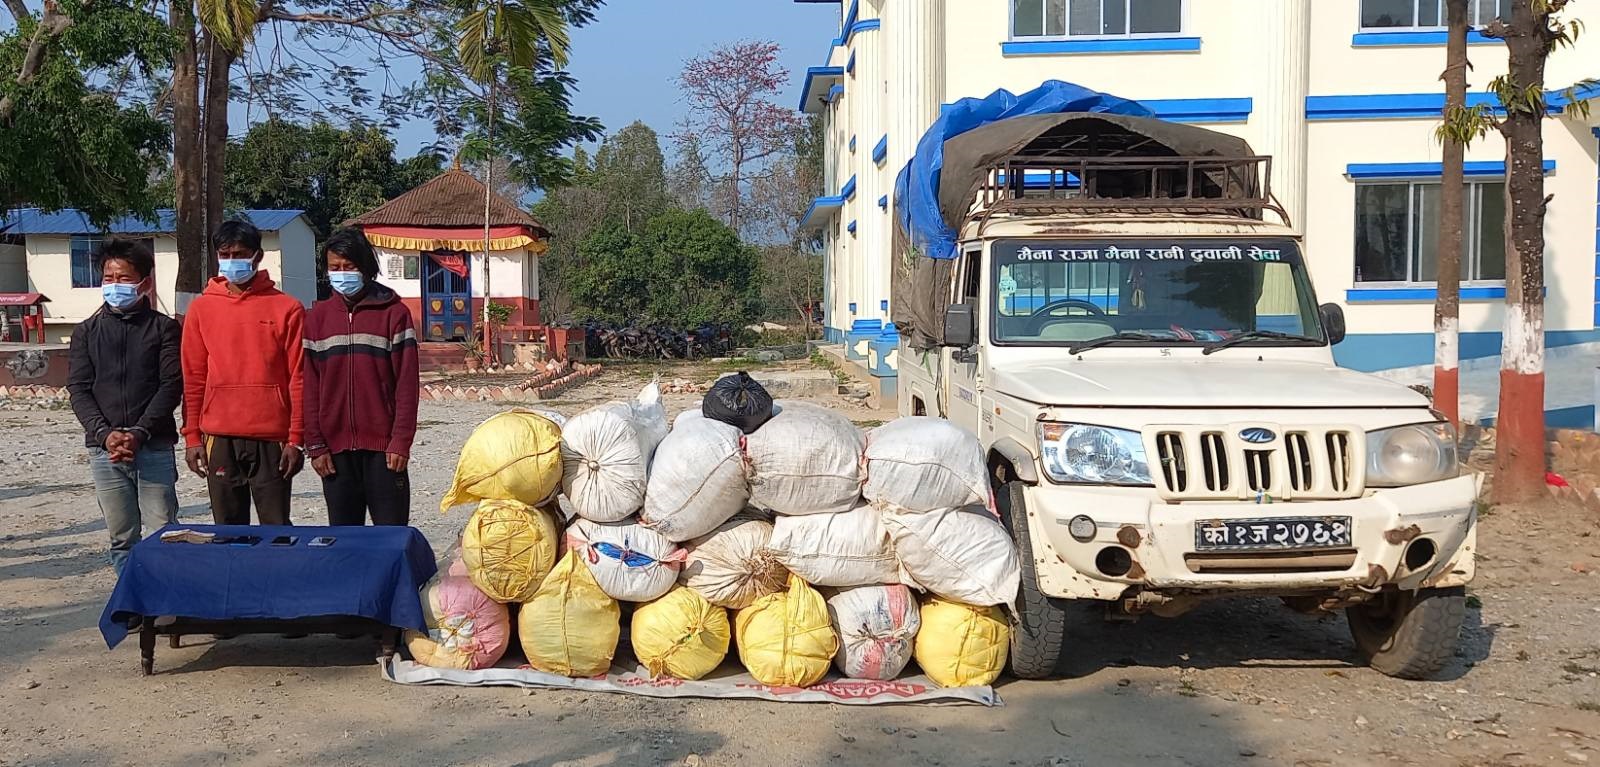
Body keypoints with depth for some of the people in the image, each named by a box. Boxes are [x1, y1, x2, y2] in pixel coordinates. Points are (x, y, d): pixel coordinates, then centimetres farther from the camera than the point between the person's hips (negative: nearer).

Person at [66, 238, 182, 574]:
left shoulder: (163, 328, 4)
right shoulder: (87, 331, 12)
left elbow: (171, 386, -3)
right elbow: (79, 389, 4)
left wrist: (139, 433, -14)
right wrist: (105, 434, -11)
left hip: (154, 448, -2)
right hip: (104, 450, 2)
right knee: (122, 539, 7)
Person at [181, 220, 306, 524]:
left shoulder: (286, 309, 1)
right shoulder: (201, 309, 8)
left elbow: (298, 380, -1)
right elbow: (193, 379, 9)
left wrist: (296, 439, -5)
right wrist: (192, 437, 4)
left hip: (271, 439, -2)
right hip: (219, 439, 2)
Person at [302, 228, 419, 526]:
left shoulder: (393, 312, 0)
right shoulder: (318, 317, 9)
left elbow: (406, 383, -4)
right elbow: (310, 387, 7)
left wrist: (401, 441, -10)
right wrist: (315, 445, 1)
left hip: (382, 447, -3)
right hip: (335, 448, 3)